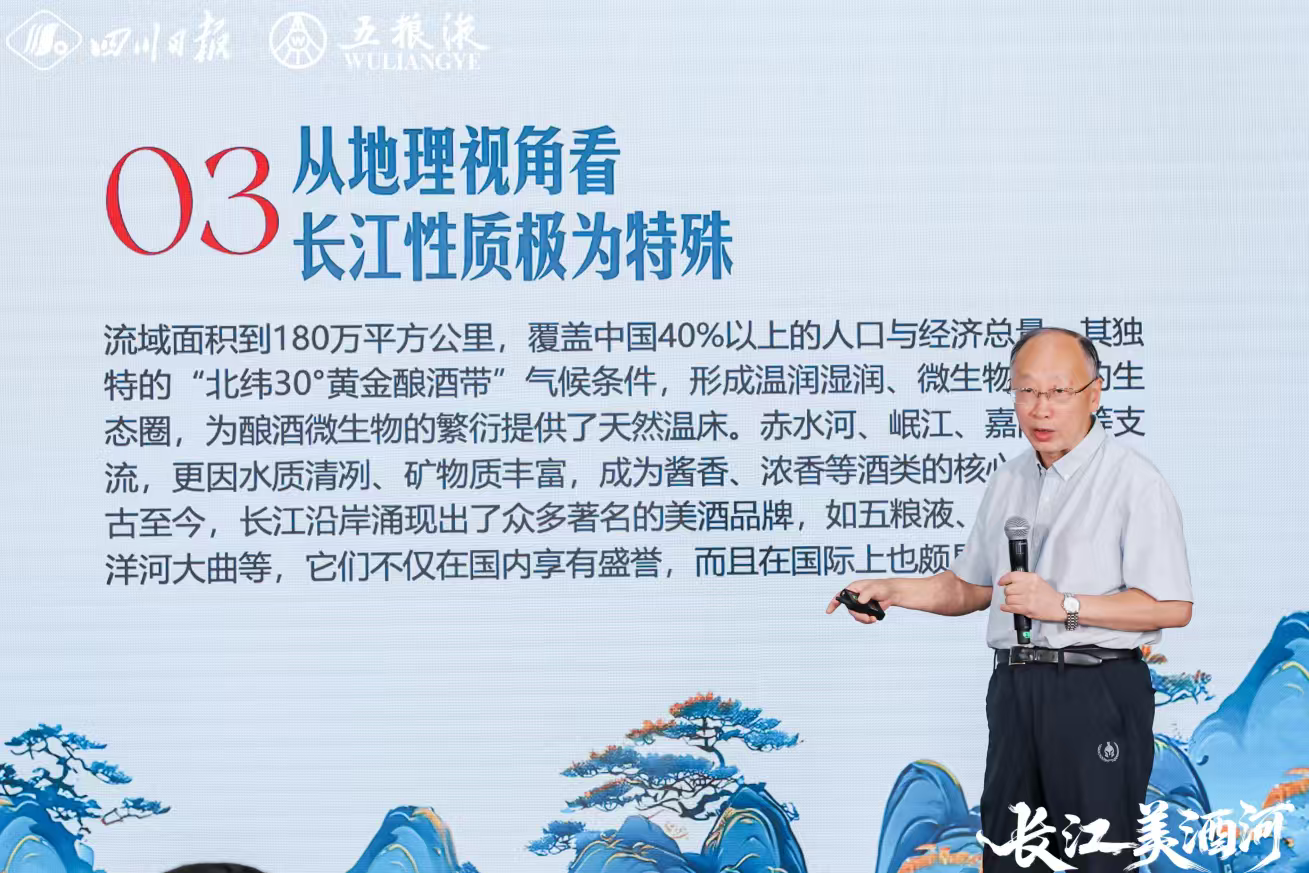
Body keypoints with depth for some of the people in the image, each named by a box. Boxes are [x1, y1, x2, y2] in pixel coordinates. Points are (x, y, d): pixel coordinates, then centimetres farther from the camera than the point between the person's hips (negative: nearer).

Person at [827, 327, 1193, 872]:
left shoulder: (1133, 480, -9)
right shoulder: (1007, 482, 14)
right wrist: (891, 591, 8)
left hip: (1096, 690, -7)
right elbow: (971, 587, 22)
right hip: (1014, 686, 7)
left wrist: (1064, 605, -20)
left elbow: (1173, 608, -15)